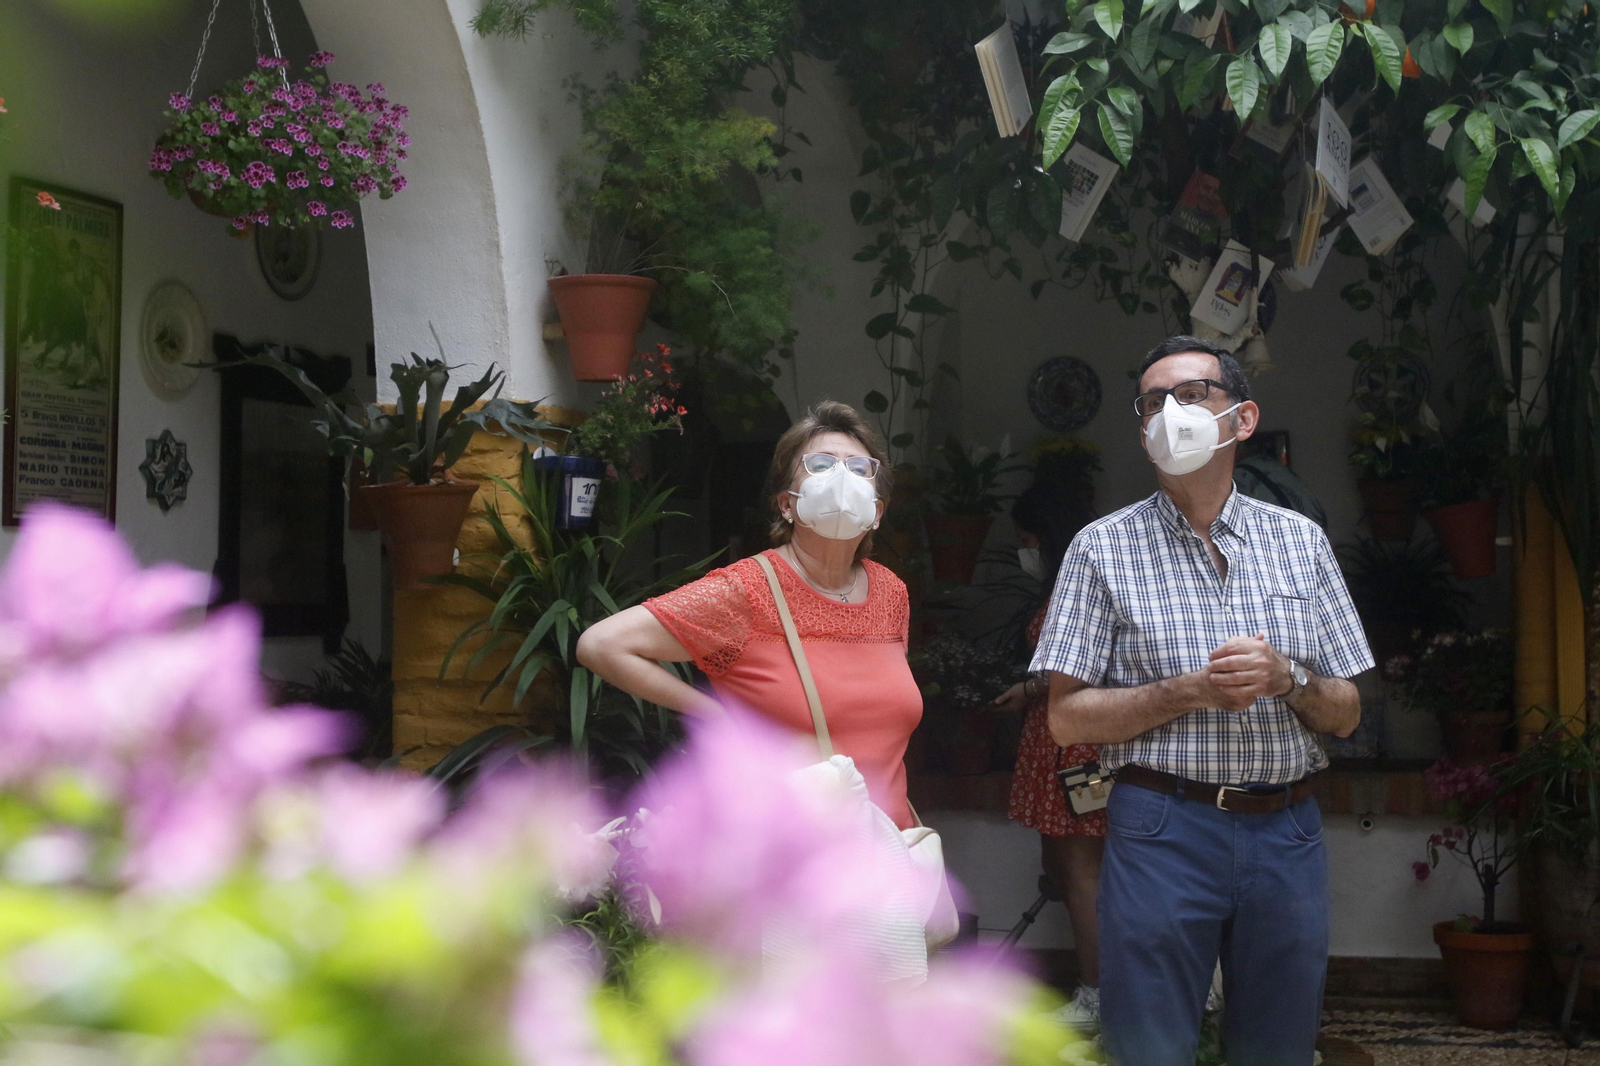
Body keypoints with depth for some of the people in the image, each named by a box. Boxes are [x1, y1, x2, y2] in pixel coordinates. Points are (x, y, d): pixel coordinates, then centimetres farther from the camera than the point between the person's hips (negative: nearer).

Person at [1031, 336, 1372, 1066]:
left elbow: (1344, 716, 10)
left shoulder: (1300, 540, 10)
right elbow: (1067, 718, -2)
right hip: (1162, 831, -3)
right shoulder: (1104, 549, 1)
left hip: (1287, 833, 3)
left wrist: (1287, 679, -11)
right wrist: (1191, 691, -14)